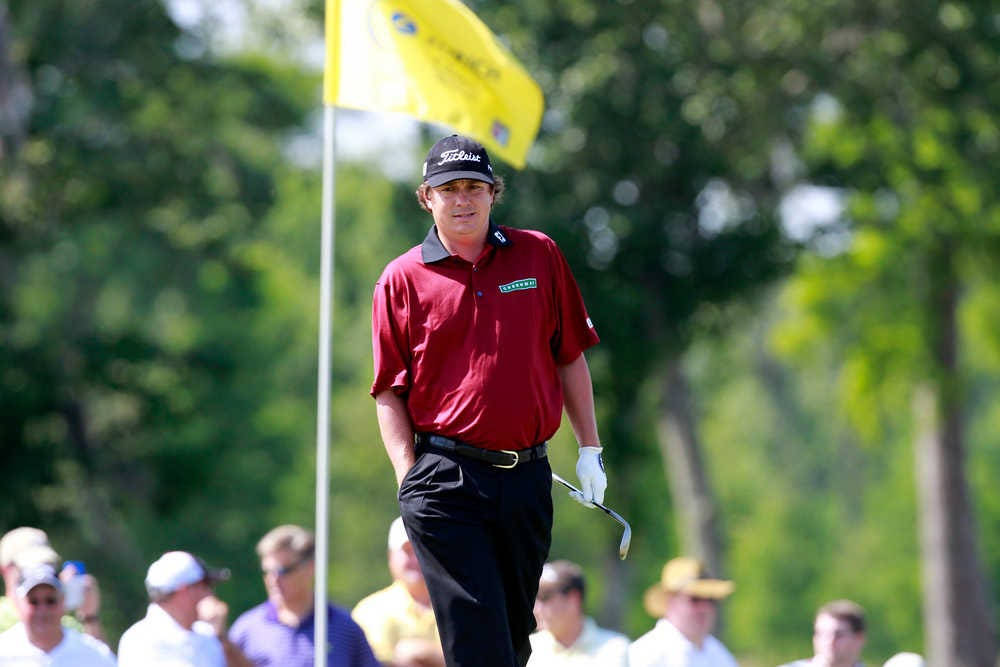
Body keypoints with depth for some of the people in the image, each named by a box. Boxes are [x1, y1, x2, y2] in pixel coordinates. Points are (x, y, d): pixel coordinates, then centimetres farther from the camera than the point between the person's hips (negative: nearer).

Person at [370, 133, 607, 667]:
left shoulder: (540, 256, 9)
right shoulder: (401, 279, 3)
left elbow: (570, 356, 14)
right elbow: (389, 392, 4)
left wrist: (589, 448, 11)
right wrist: (409, 477, -6)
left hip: (527, 478, 3)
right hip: (446, 482, -3)